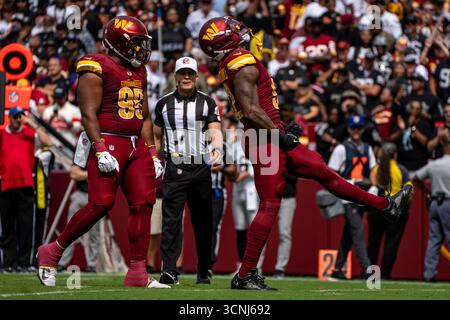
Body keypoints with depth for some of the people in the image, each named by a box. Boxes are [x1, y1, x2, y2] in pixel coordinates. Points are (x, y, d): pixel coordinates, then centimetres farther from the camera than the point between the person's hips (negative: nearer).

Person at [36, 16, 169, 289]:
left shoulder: (138, 72, 17)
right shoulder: (96, 69, -7)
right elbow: (89, 114, -13)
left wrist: (153, 154, 16)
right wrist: (101, 151, -21)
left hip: (136, 145, 8)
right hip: (107, 142, -8)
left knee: (143, 204, -1)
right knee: (101, 204, -14)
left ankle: (138, 272, 2)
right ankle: (52, 252, 2)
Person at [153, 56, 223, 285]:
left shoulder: (207, 102, 6)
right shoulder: (164, 103, 10)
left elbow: (215, 130, -5)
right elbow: (156, 137, 16)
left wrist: (217, 148, -26)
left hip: (200, 168, 1)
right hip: (174, 169, 0)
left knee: (202, 221, 7)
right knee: (171, 218, -12)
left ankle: (203, 271, 17)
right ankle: (169, 270, -18)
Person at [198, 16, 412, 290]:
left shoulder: (233, 67, 16)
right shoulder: (244, 65, -15)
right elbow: (251, 111, -23)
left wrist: (282, 129, 20)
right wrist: (278, 134, -16)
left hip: (270, 140, 10)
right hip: (265, 141, -10)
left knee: (323, 171, 13)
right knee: (269, 205, -8)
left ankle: (385, 205, 20)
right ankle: (245, 275, -6)